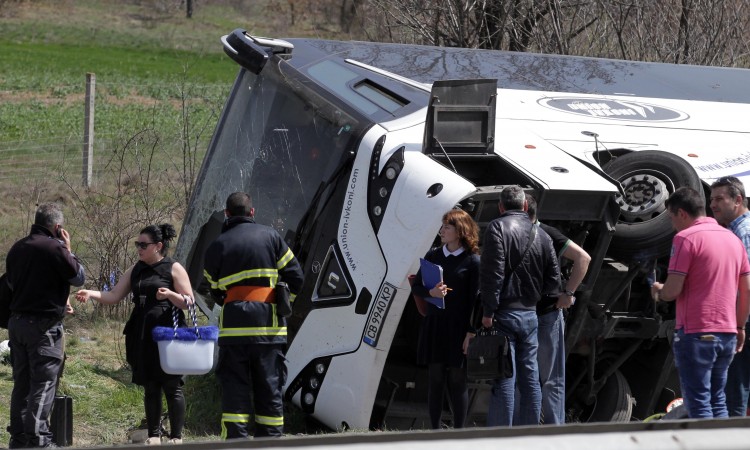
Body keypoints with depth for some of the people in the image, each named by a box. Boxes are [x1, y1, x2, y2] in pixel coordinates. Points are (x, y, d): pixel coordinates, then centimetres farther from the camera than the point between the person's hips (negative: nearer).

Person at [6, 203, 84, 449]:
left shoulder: (16, 249, 10)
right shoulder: (55, 248, -16)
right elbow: (79, 277, -6)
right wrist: (68, 251, 6)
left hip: (17, 321, 7)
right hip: (44, 326, -7)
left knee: (22, 381, 14)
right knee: (44, 382, -5)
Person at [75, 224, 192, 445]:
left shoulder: (174, 269, 0)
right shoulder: (135, 271, 15)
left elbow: (189, 301, -3)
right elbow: (113, 296, 10)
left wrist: (170, 294, -21)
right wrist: (91, 294, -5)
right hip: (142, 336, 5)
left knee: (172, 386, -3)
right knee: (150, 387, 7)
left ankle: (176, 436, 2)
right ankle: (154, 435, 12)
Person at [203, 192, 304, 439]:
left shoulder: (217, 246, 6)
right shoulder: (271, 236, 7)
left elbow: (215, 291, 8)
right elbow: (295, 276, 4)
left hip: (234, 325, -1)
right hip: (269, 325, 1)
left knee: (234, 385, 2)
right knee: (269, 386, 7)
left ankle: (236, 441, -6)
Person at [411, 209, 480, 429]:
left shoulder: (472, 261, -5)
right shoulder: (433, 255, 8)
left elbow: (476, 299, -7)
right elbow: (416, 287, 11)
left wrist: (471, 333, -12)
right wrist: (431, 292, -11)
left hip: (459, 327, -4)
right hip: (434, 325, 4)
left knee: (457, 381, 1)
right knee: (435, 378, 4)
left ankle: (459, 432, 7)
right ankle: (434, 431, 10)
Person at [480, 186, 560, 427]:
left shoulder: (498, 228, -7)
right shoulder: (541, 235, 13)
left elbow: (492, 273, -15)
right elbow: (553, 277, 13)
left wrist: (488, 311, -14)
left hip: (504, 314, -6)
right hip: (531, 314, 6)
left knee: (504, 379, -7)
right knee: (530, 377, 10)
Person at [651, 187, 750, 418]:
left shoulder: (686, 238, -11)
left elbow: (673, 290, -16)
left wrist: (659, 291, 6)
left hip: (696, 333, -7)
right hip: (727, 333, 7)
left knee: (698, 402, -3)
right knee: (717, 400, 14)